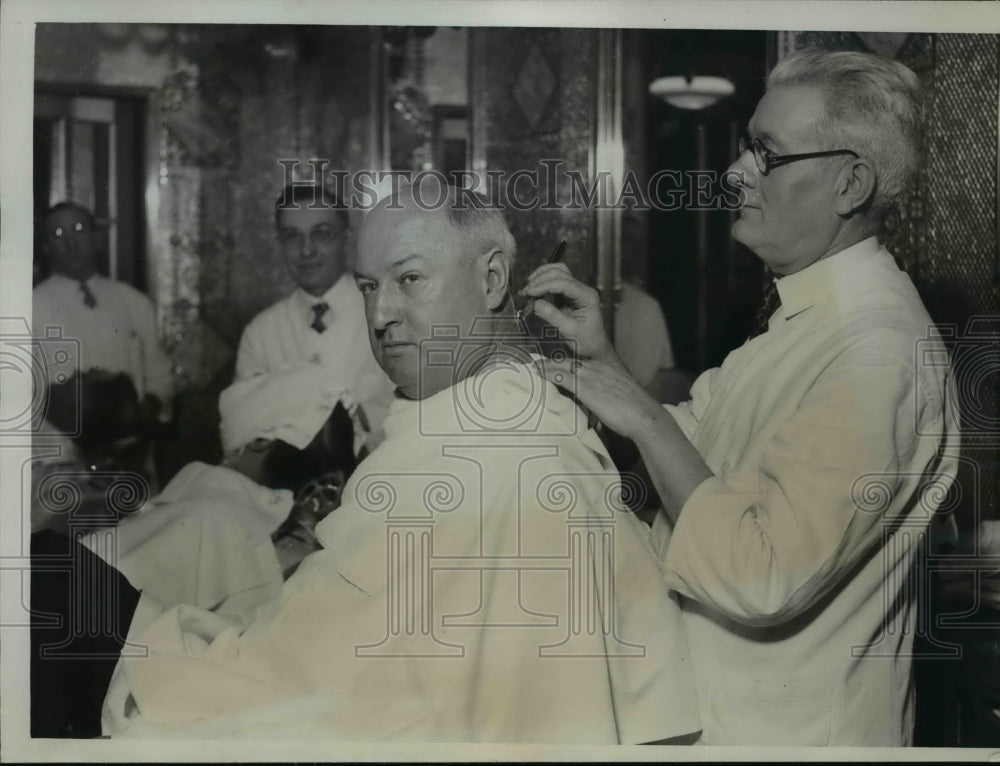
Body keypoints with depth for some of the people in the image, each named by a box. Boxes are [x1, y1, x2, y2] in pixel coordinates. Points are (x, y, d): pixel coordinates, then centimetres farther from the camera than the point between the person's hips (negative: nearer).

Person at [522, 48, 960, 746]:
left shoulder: (877, 352, -25)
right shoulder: (809, 317, 6)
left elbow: (760, 579, -31)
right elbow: (698, 446, 9)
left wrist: (643, 416, -23)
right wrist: (603, 357, -4)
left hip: (790, 732, -9)